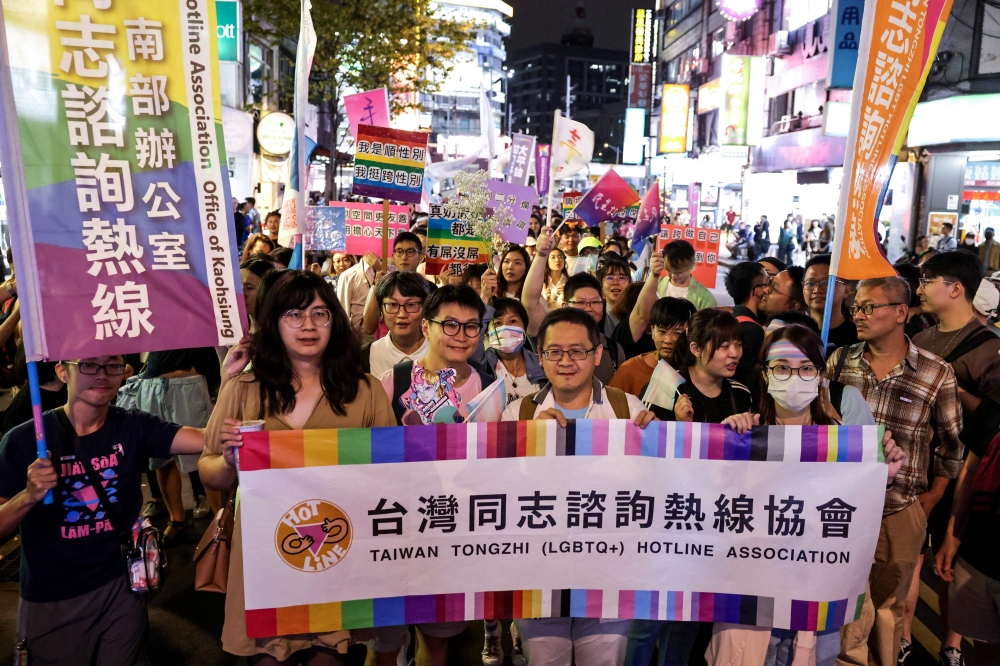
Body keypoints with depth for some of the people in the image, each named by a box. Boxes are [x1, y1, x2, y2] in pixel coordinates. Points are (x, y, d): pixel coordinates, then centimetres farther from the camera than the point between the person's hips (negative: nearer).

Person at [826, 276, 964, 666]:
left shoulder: (936, 375, -8)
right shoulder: (840, 361, -2)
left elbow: (950, 443, 2)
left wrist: (932, 497, 0)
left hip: (901, 513, -1)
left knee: (889, 604, 16)